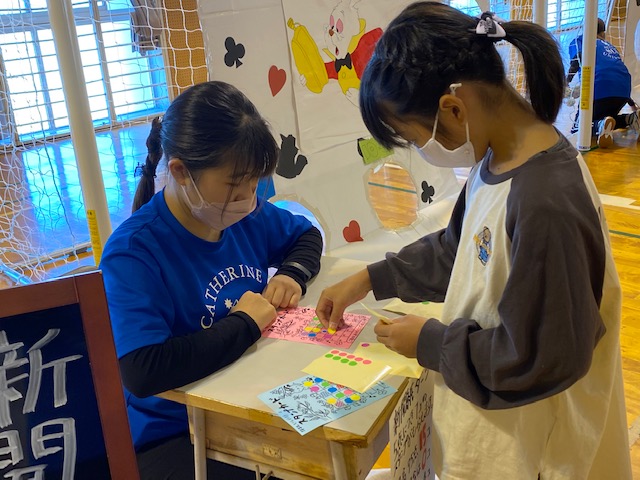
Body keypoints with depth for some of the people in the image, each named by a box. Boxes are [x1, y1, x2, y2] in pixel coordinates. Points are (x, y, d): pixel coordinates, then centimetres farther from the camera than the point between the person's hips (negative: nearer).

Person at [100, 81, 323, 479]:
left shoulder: (243, 214, -2)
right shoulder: (133, 252, -22)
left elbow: (306, 235, 18)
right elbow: (143, 372, -35)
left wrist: (293, 274, -5)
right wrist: (245, 323, -24)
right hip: (173, 435, -6)